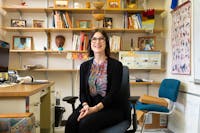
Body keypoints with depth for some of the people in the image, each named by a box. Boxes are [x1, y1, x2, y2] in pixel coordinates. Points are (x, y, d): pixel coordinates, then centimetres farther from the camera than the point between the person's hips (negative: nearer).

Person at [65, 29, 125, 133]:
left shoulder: (116, 65, -2)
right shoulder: (84, 66, 12)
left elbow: (113, 93, -10)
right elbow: (82, 91, 8)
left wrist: (95, 109, -22)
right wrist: (85, 106, -14)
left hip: (111, 108, -3)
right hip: (90, 105, 4)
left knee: (86, 123, -31)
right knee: (71, 123, -27)